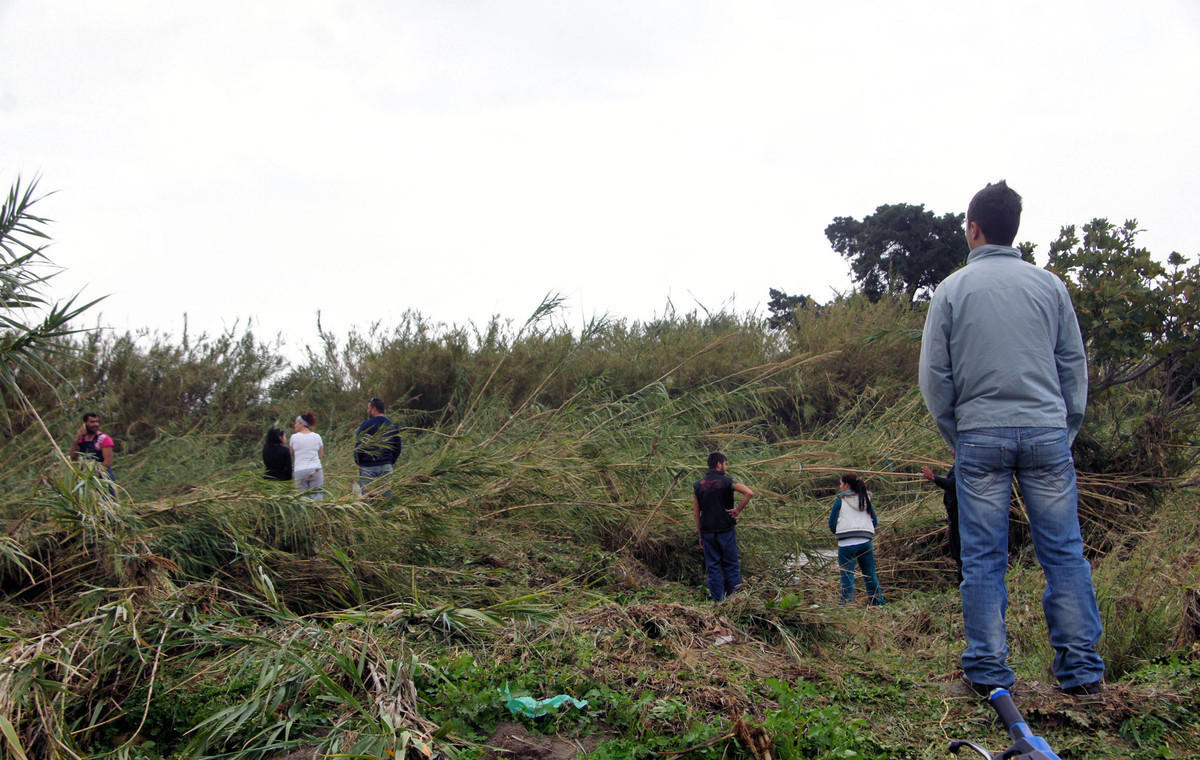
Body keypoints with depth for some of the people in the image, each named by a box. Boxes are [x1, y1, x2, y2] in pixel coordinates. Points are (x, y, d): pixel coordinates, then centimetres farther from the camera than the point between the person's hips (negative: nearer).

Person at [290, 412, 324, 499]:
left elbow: (292, 454, 8)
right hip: (315, 469, 2)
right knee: (317, 496, 2)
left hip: (299, 470, -2)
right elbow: (321, 454, 10)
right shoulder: (316, 436, 5)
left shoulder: (294, 437, -1)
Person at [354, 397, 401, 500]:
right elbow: (398, 447, 15)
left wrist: (358, 462, 4)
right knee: (387, 495, 5)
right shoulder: (393, 425, 10)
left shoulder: (366, 425, -7)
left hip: (368, 467, -5)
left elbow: (358, 445, -8)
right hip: (387, 466, 5)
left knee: (366, 496, -4)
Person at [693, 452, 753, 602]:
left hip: (707, 532, 3)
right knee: (731, 565, 7)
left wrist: (700, 534, 11)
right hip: (726, 530, -3)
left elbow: (696, 513, 5)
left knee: (712, 567, 8)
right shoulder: (727, 482, -6)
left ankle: (718, 600, 9)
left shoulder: (698, 485, 4)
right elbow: (749, 493, -21)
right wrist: (738, 510, -11)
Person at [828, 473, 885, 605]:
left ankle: (847, 604, -9)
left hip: (847, 544, -4)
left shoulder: (840, 500, 0)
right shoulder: (866, 500, 13)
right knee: (870, 575, 13)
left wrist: (838, 533, 19)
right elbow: (875, 522, 15)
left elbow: (832, 523, 0)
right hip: (866, 542, 4)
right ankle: (879, 603, 16)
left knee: (847, 576, -3)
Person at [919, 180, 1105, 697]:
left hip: (980, 435, -1)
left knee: (983, 558, 3)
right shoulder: (1049, 285, 6)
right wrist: (1067, 430, 15)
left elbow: (933, 374, 3)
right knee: (1064, 552, 4)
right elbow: (1074, 363, 8)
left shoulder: (952, 290, 2)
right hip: (1047, 431, 1)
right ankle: (1082, 669, 4)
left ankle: (988, 671, 3)